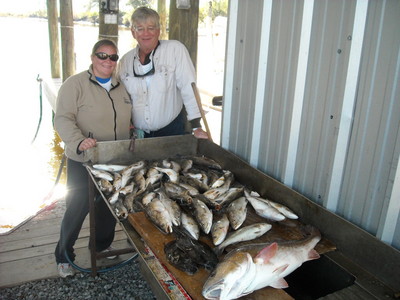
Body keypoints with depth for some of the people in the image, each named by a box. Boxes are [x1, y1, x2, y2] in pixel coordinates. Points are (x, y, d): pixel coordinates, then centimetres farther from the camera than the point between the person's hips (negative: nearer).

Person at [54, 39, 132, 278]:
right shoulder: (76, 84, -10)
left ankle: (102, 246, 39)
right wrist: (79, 142, -33)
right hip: (83, 162, -5)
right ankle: (64, 256, 23)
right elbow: (63, 119, -18)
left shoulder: (122, 86, 8)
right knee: (78, 209, 2)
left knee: (110, 207, 17)